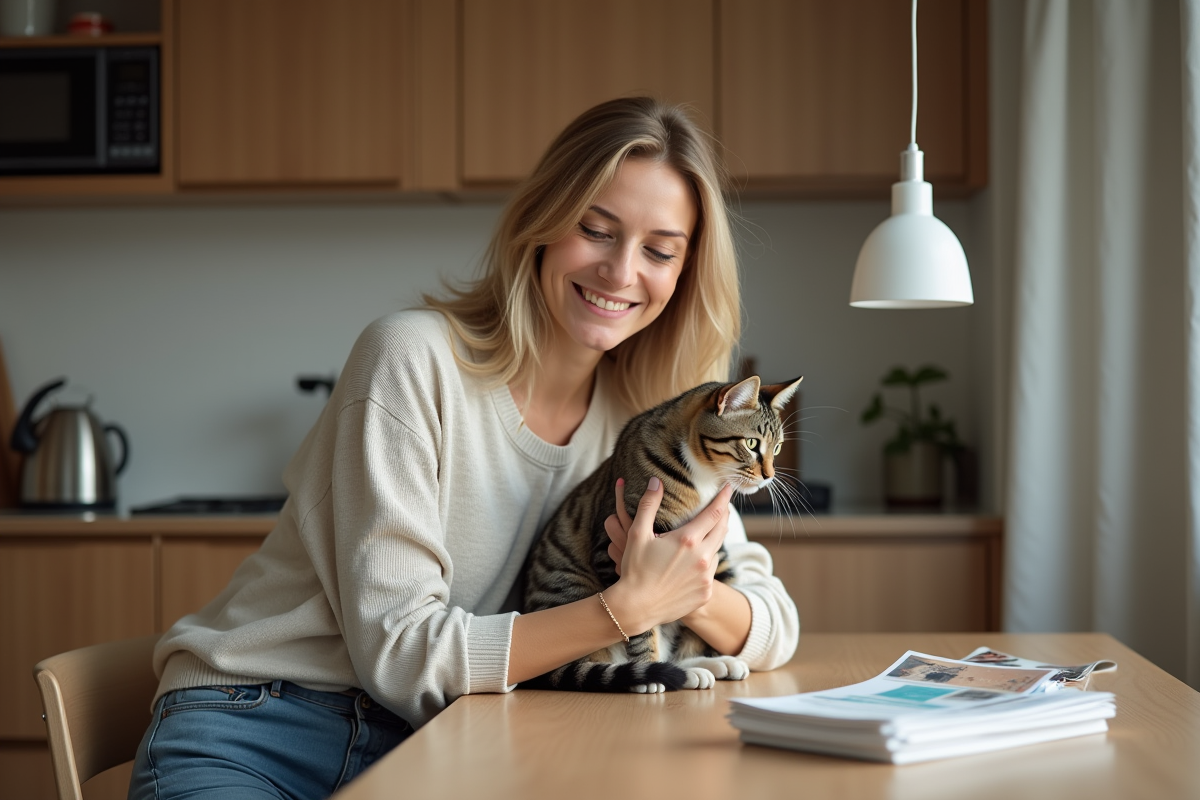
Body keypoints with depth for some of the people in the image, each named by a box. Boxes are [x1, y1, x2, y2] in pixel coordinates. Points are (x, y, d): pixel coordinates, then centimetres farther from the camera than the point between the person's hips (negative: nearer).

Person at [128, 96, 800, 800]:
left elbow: (775, 624, 6)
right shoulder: (413, 357, -14)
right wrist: (626, 608, -23)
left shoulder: (642, 413, 4)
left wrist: (696, 595, -17)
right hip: (252, 736, -3)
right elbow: (397, 651, -16)